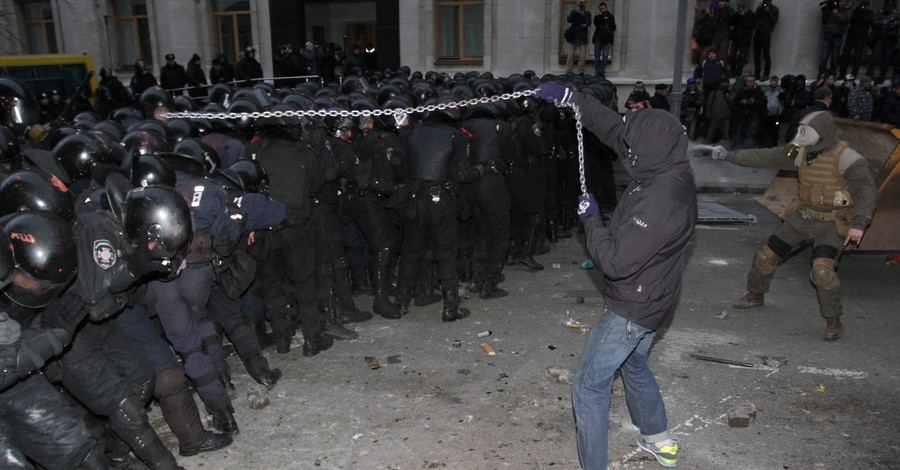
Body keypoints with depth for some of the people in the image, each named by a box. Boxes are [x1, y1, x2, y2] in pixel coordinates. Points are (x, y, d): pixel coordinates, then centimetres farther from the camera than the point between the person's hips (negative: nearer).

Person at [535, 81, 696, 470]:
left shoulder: (660, 201, -33)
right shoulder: (670, 171, -4)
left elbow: (616, 261, -32)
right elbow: (614, 128, 5)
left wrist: (590, 218, -17)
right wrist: (570, 97, 5)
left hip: (633, 308, -10)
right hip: (649, 301, 10)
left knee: (589, 384, 0)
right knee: (633, 365, 30)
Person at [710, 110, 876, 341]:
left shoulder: (845, 157, -20)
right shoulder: (803, 153, 0)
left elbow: (865, 189, -27)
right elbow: (768, 156, 2)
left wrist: (859, 223, -40)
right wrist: (730, 156, -3)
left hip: (831, 225, -7)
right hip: (802, 217, 7)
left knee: (822, 270, -25)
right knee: (767, 255, 10)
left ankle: (833, 321, -4)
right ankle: (755, 295, 37)